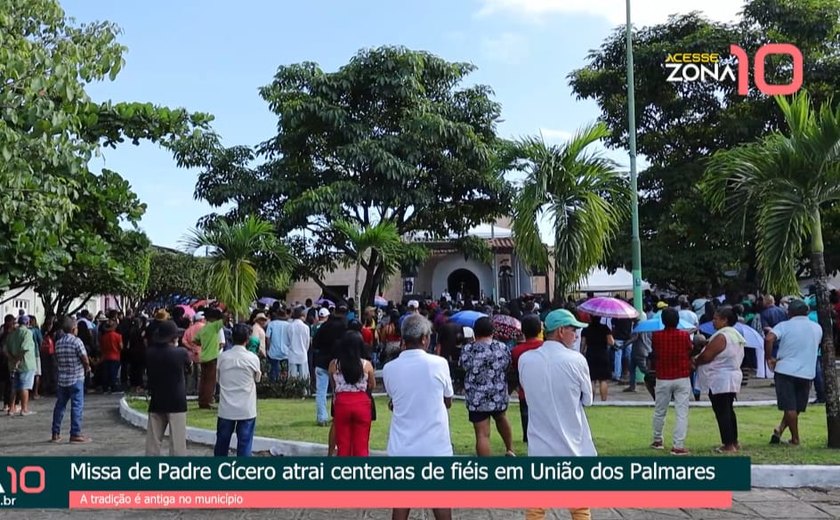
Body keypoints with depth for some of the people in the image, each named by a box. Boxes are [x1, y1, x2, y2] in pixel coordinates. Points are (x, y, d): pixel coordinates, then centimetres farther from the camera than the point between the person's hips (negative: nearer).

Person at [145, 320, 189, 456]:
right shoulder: (181, 353, -12)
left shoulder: (150, 352, -3)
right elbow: (188, 364, 10)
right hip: (176, 402, -4)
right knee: (177, 441, -1)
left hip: (156, 402, 4)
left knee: (153, 440, 10)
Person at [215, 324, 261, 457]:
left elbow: (218, 379, 8)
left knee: (222, 443, 15)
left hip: (226, 409, 2)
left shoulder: (222, 357, -3)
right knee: (244, 445, 3)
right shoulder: (253, 358, -9)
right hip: (246, 410, -2)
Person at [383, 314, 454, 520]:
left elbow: (394, 403, 9)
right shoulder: (439, 363, -10)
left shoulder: (389, 368, -4)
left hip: (402, 447, 2)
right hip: (435, 446, -2)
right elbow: (448, 401, 2)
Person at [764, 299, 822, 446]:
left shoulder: (784, 325, -5)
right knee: (796, 406, 15)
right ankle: (780, 429, 5)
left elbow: (769, 339, -22)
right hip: (807, 373, 4)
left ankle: (795, 438, 5)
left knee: (789, 407, 1)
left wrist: (769, 357, -10)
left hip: (785, 370, -3)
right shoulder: (817, 328, 9)